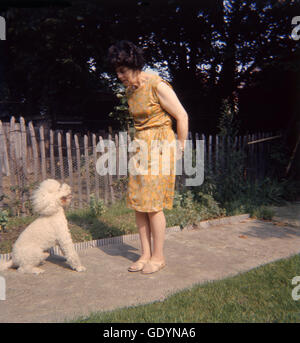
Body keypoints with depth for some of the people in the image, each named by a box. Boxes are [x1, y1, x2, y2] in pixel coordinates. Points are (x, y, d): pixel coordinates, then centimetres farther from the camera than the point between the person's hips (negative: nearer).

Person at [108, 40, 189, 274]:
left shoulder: (157, 86, -13)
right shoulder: (130, 90, 12)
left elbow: (182, 117, -9)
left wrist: (180, 147, -3)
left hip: (160, 147, -8)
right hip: (140, 146, 8)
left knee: (153, 204, -5)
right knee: (138, 202, 6)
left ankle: (158, 257, 12)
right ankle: (146, 254, 19)